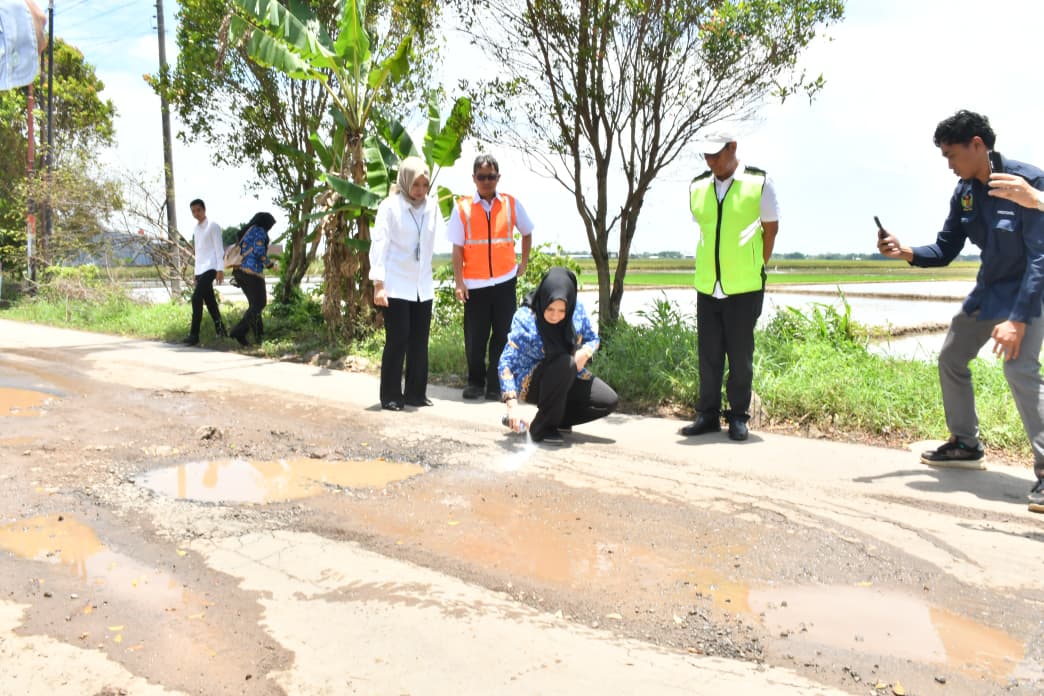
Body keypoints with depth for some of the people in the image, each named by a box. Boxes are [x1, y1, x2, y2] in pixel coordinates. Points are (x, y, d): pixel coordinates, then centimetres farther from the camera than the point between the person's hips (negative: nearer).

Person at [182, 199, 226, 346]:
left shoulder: (213, 226, -3)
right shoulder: (195, 229, 19)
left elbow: (219, 248, -9)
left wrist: (220, 269, -17)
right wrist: (196, 273, 19)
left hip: (210, 268, -8)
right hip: (199, 270, 8)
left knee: (196, 298, -18)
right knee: (209, 301, 8)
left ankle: (194, 334, -19)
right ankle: (220, 330, 16)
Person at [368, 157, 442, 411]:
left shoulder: (432, 207, 7)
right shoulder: (390, 206, -6)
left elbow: (436, 241, 11)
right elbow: (379, 245, -10)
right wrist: (378, 284, -14)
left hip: (423, 287, 5)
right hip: (396, 286, -5)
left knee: (419, 341, 7)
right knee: (397, 340, -4)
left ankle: (416, 393, 17)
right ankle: (390, 396, 6)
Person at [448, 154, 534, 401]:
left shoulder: (511, 204, 3)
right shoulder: (463, 208, -1)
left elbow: (527, 233, 19)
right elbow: (457, 249, -1)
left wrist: (523, 262, 12)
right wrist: (459, 283, -7)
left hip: (505, 282, 1)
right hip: (474, 285, -1)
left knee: (503, 336, 4)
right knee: (474, 339, 6)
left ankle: (496, 385, 15)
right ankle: (475, 383, 24)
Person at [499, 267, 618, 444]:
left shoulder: (577, 309, -12)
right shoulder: (525, 319, -25)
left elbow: (593, 339, 5)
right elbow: (506, 363, -29)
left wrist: (585, 352, -20)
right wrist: (512, 403, -42)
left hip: (567, 378, 5)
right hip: (531, 383, -5)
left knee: (609, 401, -13)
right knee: (564, 363, -35)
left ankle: (559, 418, 8)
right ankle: (542, 427, -18)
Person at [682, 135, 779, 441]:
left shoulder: (759, 183, -4)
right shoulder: (697, 188, 6)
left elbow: (771, 229, 4)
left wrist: (754, 268, 6)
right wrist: (713, 267, 13)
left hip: (744, 288, -3)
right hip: (707, 286, 4)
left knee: (740, 355, 3)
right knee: (708, 354, 7)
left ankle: (738, 416, 14)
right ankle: (708, 415, 18)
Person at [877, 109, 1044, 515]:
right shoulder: (964, 192, -1)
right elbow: (945, 251, 5)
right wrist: (905, 252, -15)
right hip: (988, 290, 8)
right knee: (951, 359, 14)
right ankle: (966, 444, 29)